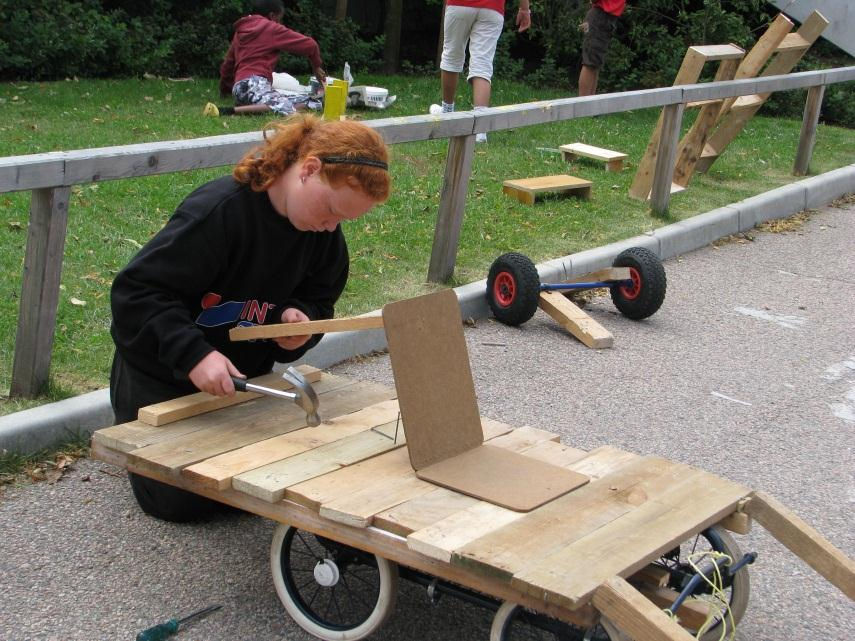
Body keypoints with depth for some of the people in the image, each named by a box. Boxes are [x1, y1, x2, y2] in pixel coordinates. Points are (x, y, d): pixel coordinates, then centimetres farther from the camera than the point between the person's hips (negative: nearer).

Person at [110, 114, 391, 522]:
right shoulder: (219, 210, -31)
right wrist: (193, 355, -41)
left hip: (243, 371, 6)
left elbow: (318, 300, 5)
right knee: (181, 502, -2)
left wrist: (300, 317, -19)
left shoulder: (323, 233, -9)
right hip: (162, 373, -6)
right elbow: (135, 293, -31)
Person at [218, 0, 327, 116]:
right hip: (255, 84, -8)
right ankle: (231, 111, -35)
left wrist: (225, 90, 46)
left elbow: (227, 64, 32)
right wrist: (316, 67, 25)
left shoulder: (241, 30, 27)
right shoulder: (271, 28, 6)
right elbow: (309, 44, 7)